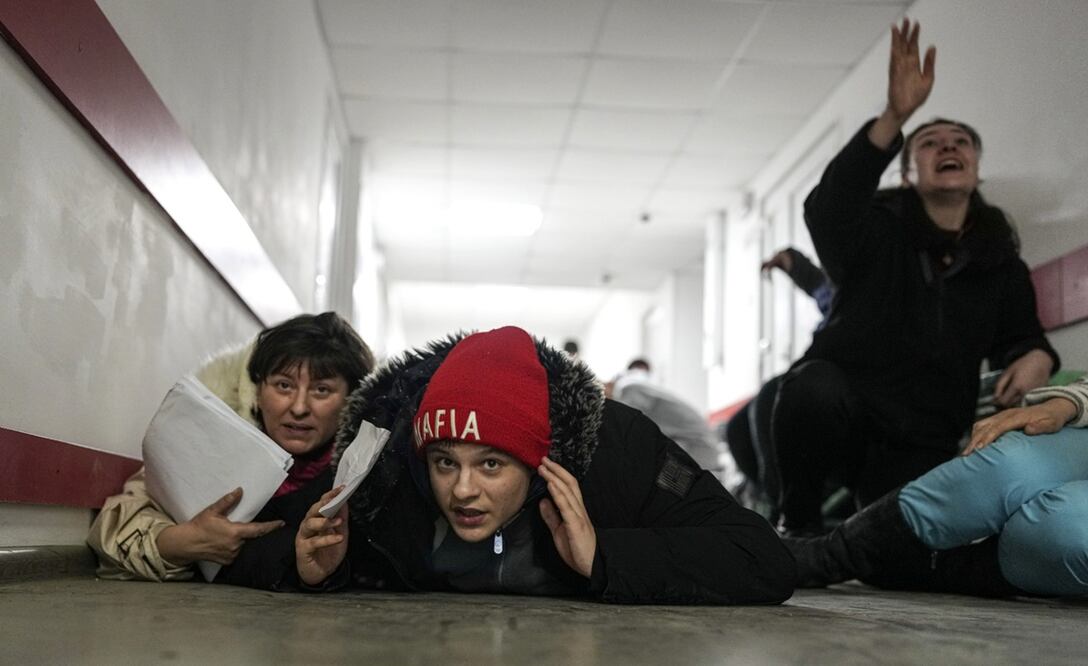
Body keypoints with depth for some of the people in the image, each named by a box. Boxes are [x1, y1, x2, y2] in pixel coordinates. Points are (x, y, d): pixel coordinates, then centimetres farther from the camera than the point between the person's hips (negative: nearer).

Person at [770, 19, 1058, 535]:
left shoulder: (1002, 265, 9)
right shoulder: (879, 231, -3)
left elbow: (1022, 337, 22)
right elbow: (826, 211, -26)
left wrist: (1036, 358, -7)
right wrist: (895, 118, -40)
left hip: (923, 442, 4)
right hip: (842, 414, -3)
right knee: (812, 389, -38)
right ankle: (799, 523, -11)